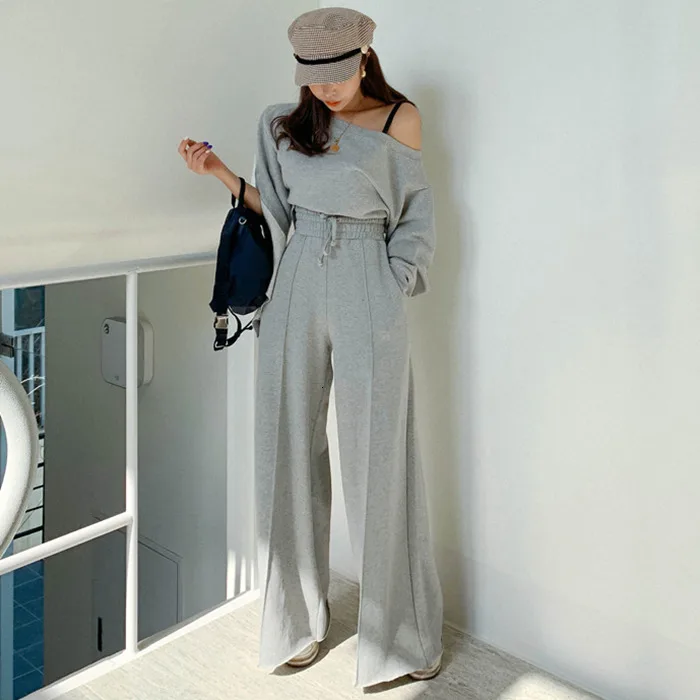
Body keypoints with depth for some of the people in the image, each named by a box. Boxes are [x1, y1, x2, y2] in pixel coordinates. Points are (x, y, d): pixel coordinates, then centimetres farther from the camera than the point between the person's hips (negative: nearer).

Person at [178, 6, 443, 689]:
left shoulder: (399, 118, 2)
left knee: (377, 459, -2)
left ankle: (400, 633, 14)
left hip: (367, 298, -4)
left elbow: (413, 213, 4)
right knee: (290, 453, 6)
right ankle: (299, 619, 23)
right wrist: (220, 171, 5)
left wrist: (392, 289, -5)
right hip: (296, 293, 4)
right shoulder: (285, 124, 12)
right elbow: (278, 210, 15)